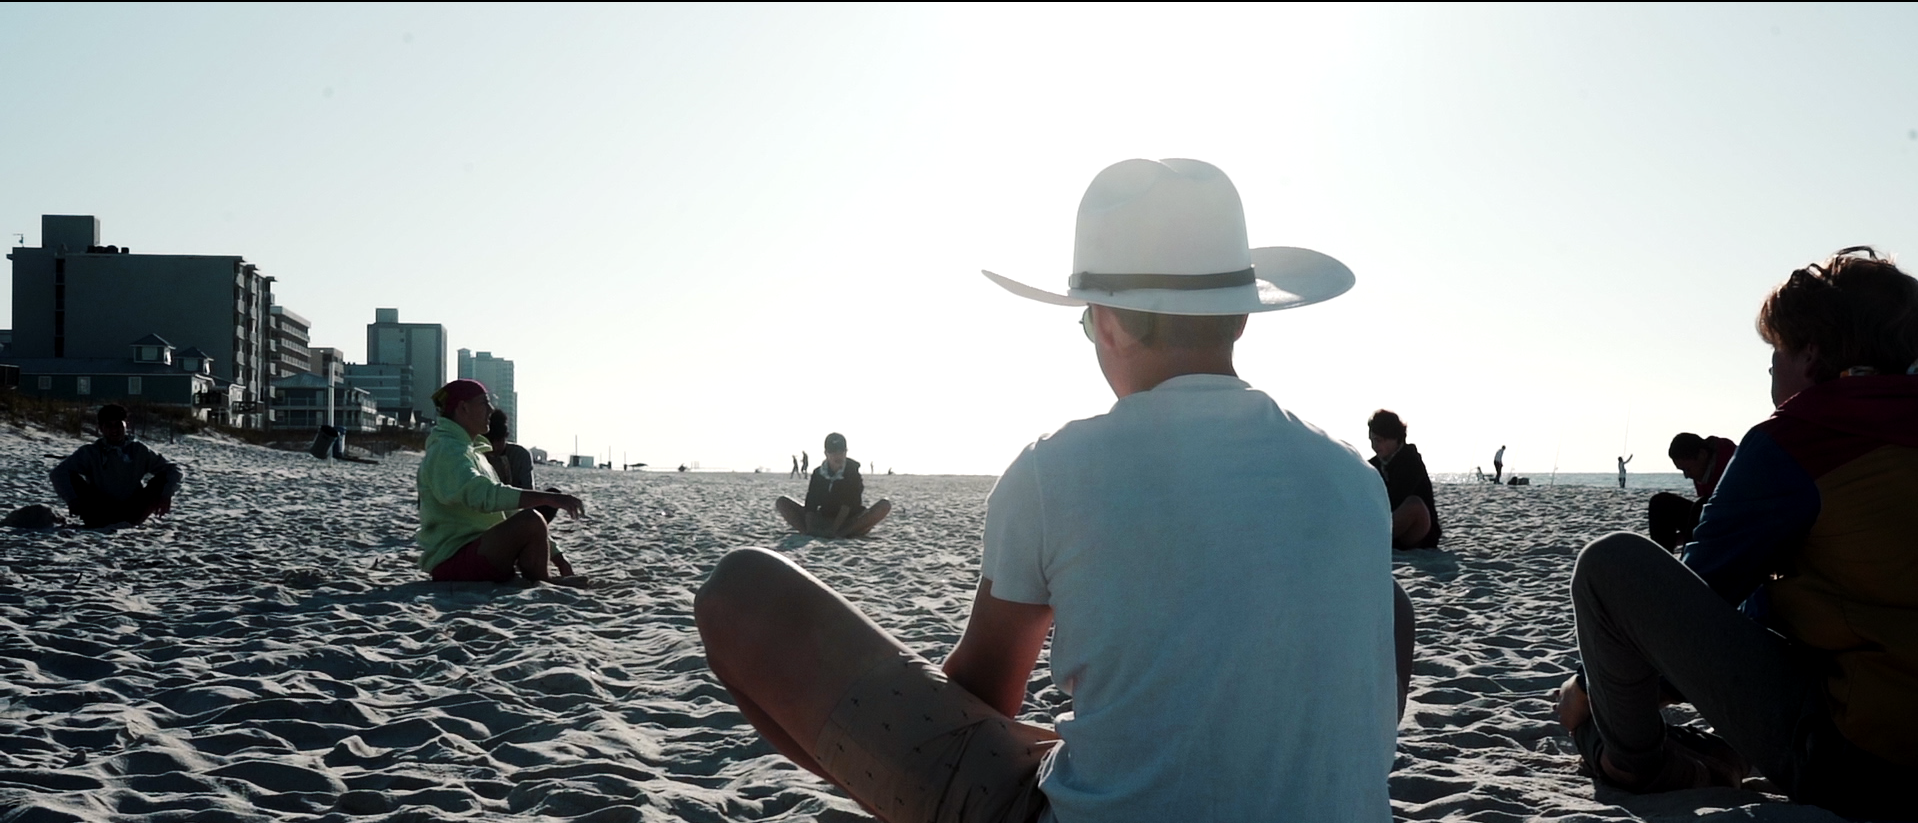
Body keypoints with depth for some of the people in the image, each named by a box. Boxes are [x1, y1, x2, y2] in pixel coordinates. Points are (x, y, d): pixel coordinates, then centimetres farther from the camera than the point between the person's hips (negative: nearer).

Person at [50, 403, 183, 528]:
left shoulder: (139, 451, 3)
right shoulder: (90, 452, 2)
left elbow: (175, 471, -2)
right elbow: (58, 473, -8)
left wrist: (166, 495, -21)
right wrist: (72, 500, -24)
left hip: (132, 512, 0)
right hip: (101, 515, 0)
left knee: (162, 479, -16)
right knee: (72, 478, -16)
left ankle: (130, 521, -33)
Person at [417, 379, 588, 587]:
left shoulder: (473, 451, 21)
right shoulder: (447, 451, -12)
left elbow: (506, 505, 18)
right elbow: (484, 495, -32)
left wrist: (556, 555, 11)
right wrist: (549, 498, -36)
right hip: (451, 560, -11)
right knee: (531, 521, -27)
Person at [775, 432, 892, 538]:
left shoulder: (852, 472, -7)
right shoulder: (818, 473, -1)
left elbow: (848, 504, -19)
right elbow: (811, 505, -10)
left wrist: (835, 528, -32)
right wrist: (810, 530, -28)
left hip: (849, 521, -2)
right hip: (823, 520, 2)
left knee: (885, 505, -30)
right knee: (782, 502, -12)